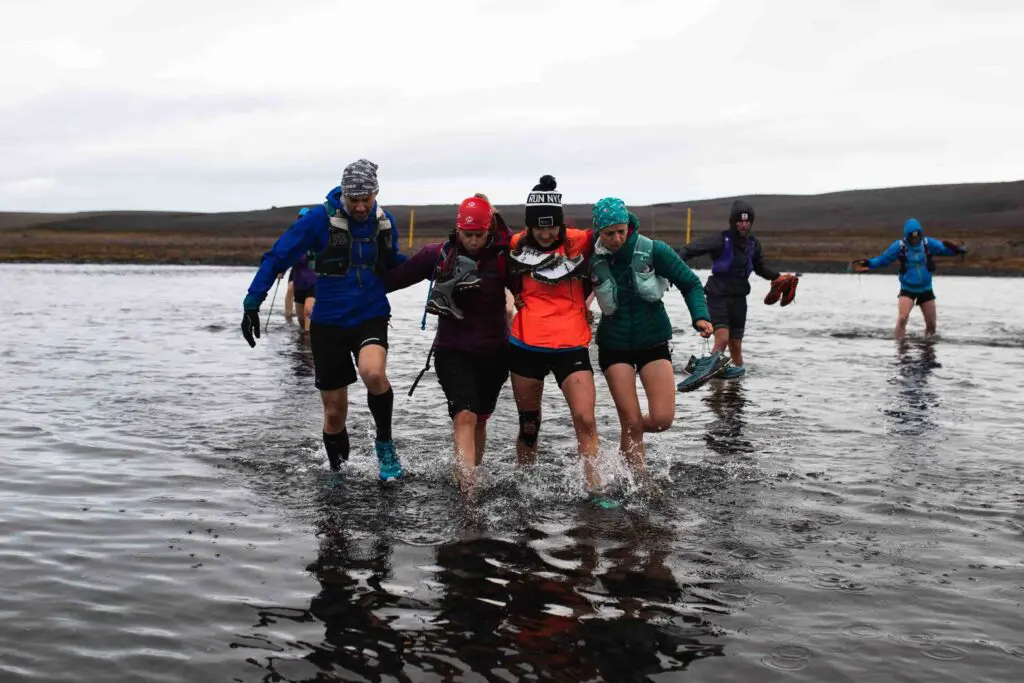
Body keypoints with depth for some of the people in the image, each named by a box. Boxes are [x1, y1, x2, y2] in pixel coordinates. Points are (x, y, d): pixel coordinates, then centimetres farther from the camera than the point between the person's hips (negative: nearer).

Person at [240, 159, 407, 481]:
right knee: (335, 411, 6)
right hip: (328, 323, -1)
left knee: (373, 372, -32)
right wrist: (252, 304, -13)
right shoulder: (320, 219, -10)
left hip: (371, 317, 1)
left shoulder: (384, 222, 1)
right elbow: (276, 258, -7)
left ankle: (385, 445, -7)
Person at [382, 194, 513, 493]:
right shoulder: (438, 254, -5)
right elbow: (395, 277, 2)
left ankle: (471, 478, 33)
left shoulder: (503, 256, -7)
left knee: (479, 420, 15)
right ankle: (468, 488, -26)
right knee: (465, 416, -18)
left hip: (493, 352, 2)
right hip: (453, 350, -1)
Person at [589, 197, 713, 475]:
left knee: (662, 418, -8)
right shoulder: (592, 259, -10)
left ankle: (628, 444, 25)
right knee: (631, 422, -6)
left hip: (653, 341, 1)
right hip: (614, 345, 0)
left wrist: (700, 316, -19)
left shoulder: (654, 250, -12)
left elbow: (690, 283, -5)